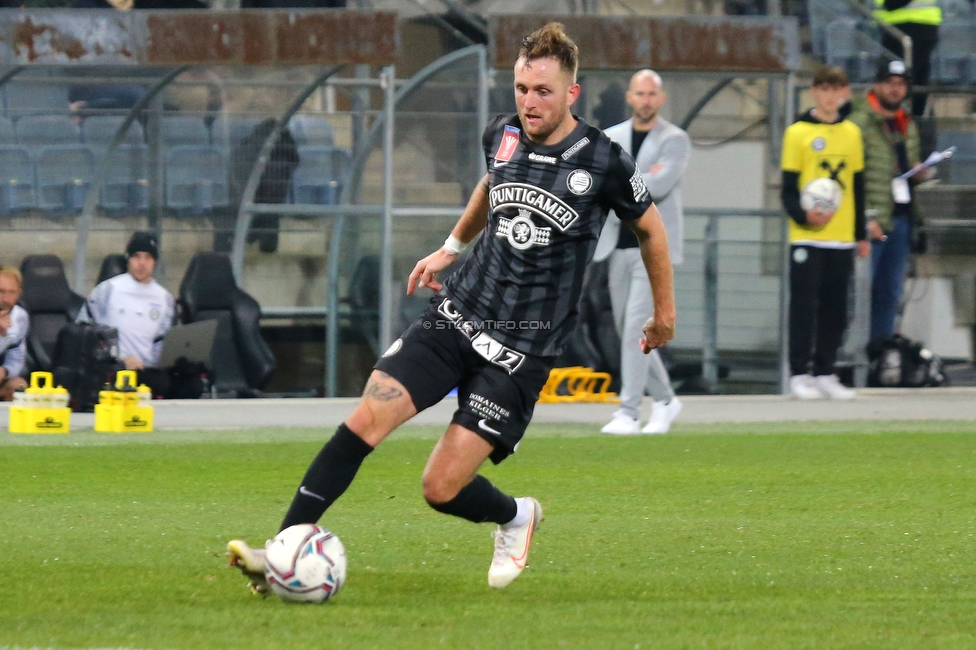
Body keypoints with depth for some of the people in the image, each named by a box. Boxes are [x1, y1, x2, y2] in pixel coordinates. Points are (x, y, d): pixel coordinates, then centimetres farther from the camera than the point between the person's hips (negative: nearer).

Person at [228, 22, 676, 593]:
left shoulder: (603, 161, -10)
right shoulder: (503, 135, 3)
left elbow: (649, 226, 8)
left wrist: (665, 311, 18)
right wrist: (452, 247, 34)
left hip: (521, 350, -4)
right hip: (456, 316, 4)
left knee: (442, 488, -9)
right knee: (367, 418, -16)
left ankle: (517, 518, 26)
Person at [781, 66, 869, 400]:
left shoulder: (851, 133, 11)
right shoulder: (798, 133, -2)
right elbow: (788, 189, -4)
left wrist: (861, 234, 16)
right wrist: (803, 215, -22)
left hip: (842, 237, 4)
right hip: (807, 237, -4)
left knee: (835, 308, 6)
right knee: (804, 306, -4)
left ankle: (824, 373, 12)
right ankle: (799, 374, 1)